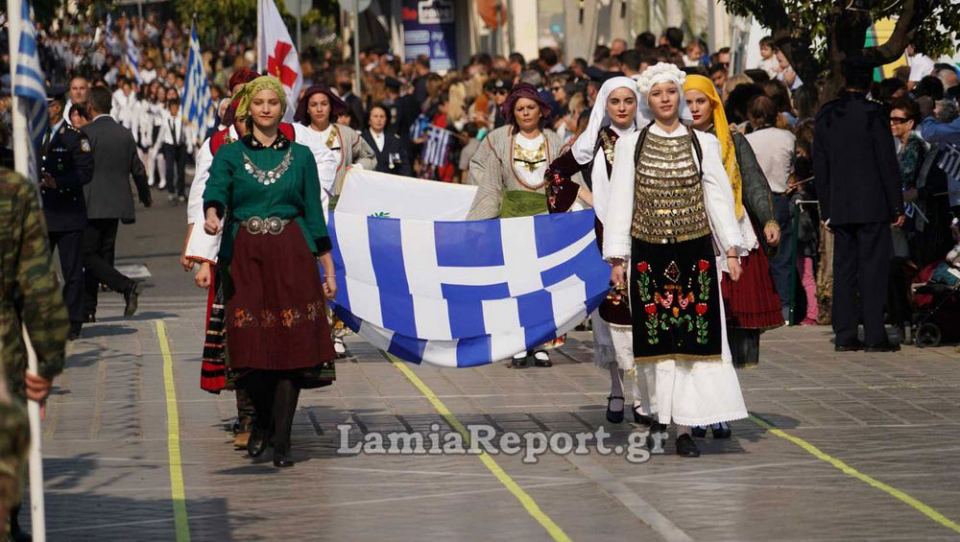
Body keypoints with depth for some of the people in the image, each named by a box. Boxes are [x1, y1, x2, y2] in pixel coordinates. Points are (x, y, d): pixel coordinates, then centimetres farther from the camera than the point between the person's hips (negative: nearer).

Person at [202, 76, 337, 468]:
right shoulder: (230, 155, 7)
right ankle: (262, 422, 22)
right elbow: (215, 191, -11)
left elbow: (314, 214, 11)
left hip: (292, 258, 0)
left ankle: (282, 439, -3)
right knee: (250, 345, -3)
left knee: (291, 344, -7)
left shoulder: (300, 156, 10)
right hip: (245, 258, 0)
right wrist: (212, 215, -34)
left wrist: (328, 269, 8)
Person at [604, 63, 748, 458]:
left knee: (693, 335, -6)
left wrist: (731, 248, -4)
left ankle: (685, 424, -6)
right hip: (648, 255, 0)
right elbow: (620, 202, 4)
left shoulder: (704, 144, 6)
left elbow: (719, 197, 4)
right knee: (655, 335, 2)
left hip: (696, 254, 0)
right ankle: (658, 412, 16)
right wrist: (617, 256, -1)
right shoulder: (630, 145, 5)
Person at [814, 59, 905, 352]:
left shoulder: (825, 115, 6)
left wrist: (826, 208, 14)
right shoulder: (874, 113, -10)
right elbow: (888, 162, -9)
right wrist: (897, 206, -3)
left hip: (839, 207, 5)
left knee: (844, 268, 8)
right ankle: (874, 335, -3)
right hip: (872, 205, -5)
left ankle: (844, 334, 8)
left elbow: (820, 165, 9)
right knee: (873, 269, -2)